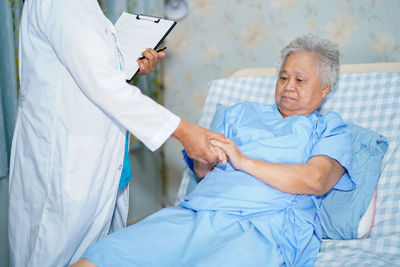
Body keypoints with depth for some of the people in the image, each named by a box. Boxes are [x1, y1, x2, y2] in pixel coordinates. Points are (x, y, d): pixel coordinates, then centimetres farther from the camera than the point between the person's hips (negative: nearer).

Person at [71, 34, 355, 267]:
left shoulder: (329, 128, 18)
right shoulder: (241, 112, 31)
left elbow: (316, 180, -4)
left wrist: (244, 161, -5)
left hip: (262, 229, -3)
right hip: (194, 213, 4)